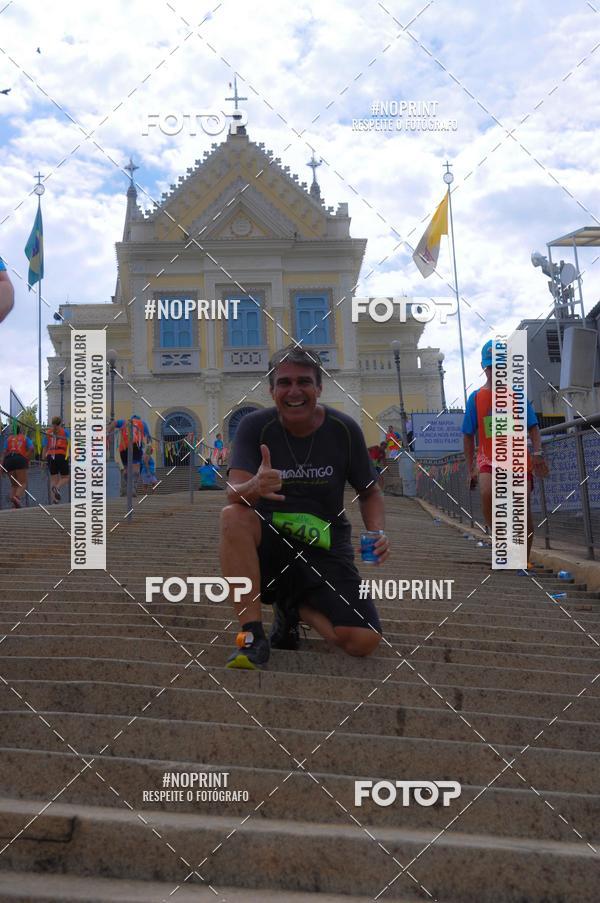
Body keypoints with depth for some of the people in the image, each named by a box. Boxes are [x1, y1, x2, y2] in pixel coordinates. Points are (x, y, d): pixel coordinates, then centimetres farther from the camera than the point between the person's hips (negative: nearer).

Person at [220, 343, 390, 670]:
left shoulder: (344, 429, -5)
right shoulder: (255, 426, -9)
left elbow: (370, 493, 7)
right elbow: (233, 493, -22)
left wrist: (377, 532, -14)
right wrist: (254, 488, -47)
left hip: (326, 548, 2)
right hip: (270, 543, -1)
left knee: (364, 641, -17)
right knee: (233, 517, -34)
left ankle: (294, 607, 15)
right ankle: (253, 636, -24)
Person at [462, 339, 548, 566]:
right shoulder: (476, 398, 7)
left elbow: (533, 427, 4)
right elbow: (468, 435, 10)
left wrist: (538, 453, -13)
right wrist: (470, 469, 7)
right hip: (488, 459, -1)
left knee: (523, 509, -4)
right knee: (487, 493, -29)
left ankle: (525, 560, 10)